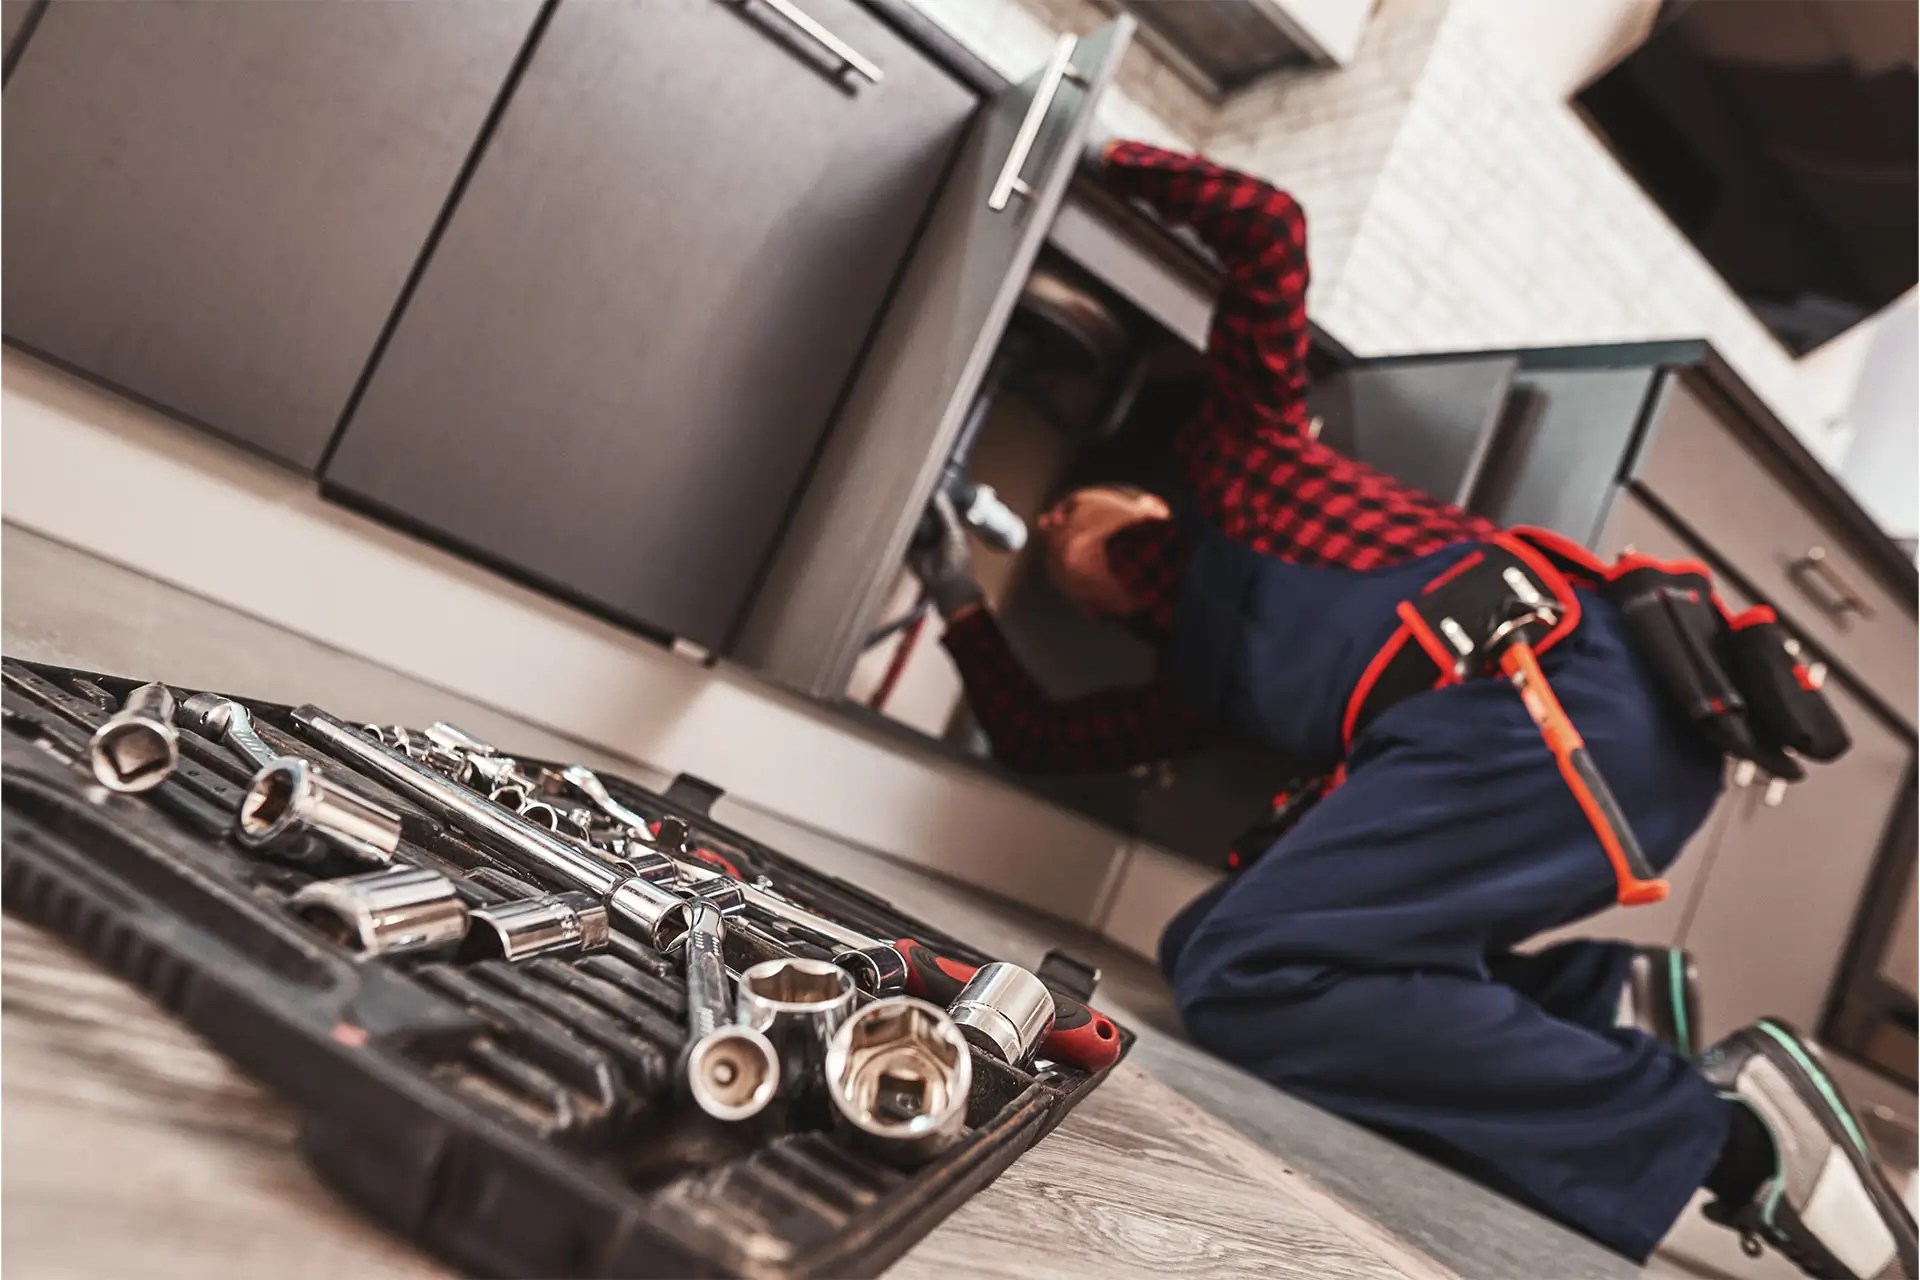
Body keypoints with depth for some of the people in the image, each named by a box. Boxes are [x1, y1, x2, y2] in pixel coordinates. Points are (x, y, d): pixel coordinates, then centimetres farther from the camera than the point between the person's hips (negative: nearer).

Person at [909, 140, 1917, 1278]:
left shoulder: (1229, 461, 19)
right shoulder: (1205, 675, 33)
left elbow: (1264, 224, 12)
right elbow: (1039, 739, 35)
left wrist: (1110, 161, 25)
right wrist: (961, 603, 39)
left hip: (1552, 693, -8)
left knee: (1241, 975, -20)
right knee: (1212, 945, 4)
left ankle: (1719, 1125, -15)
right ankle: (1600, 996, 6)